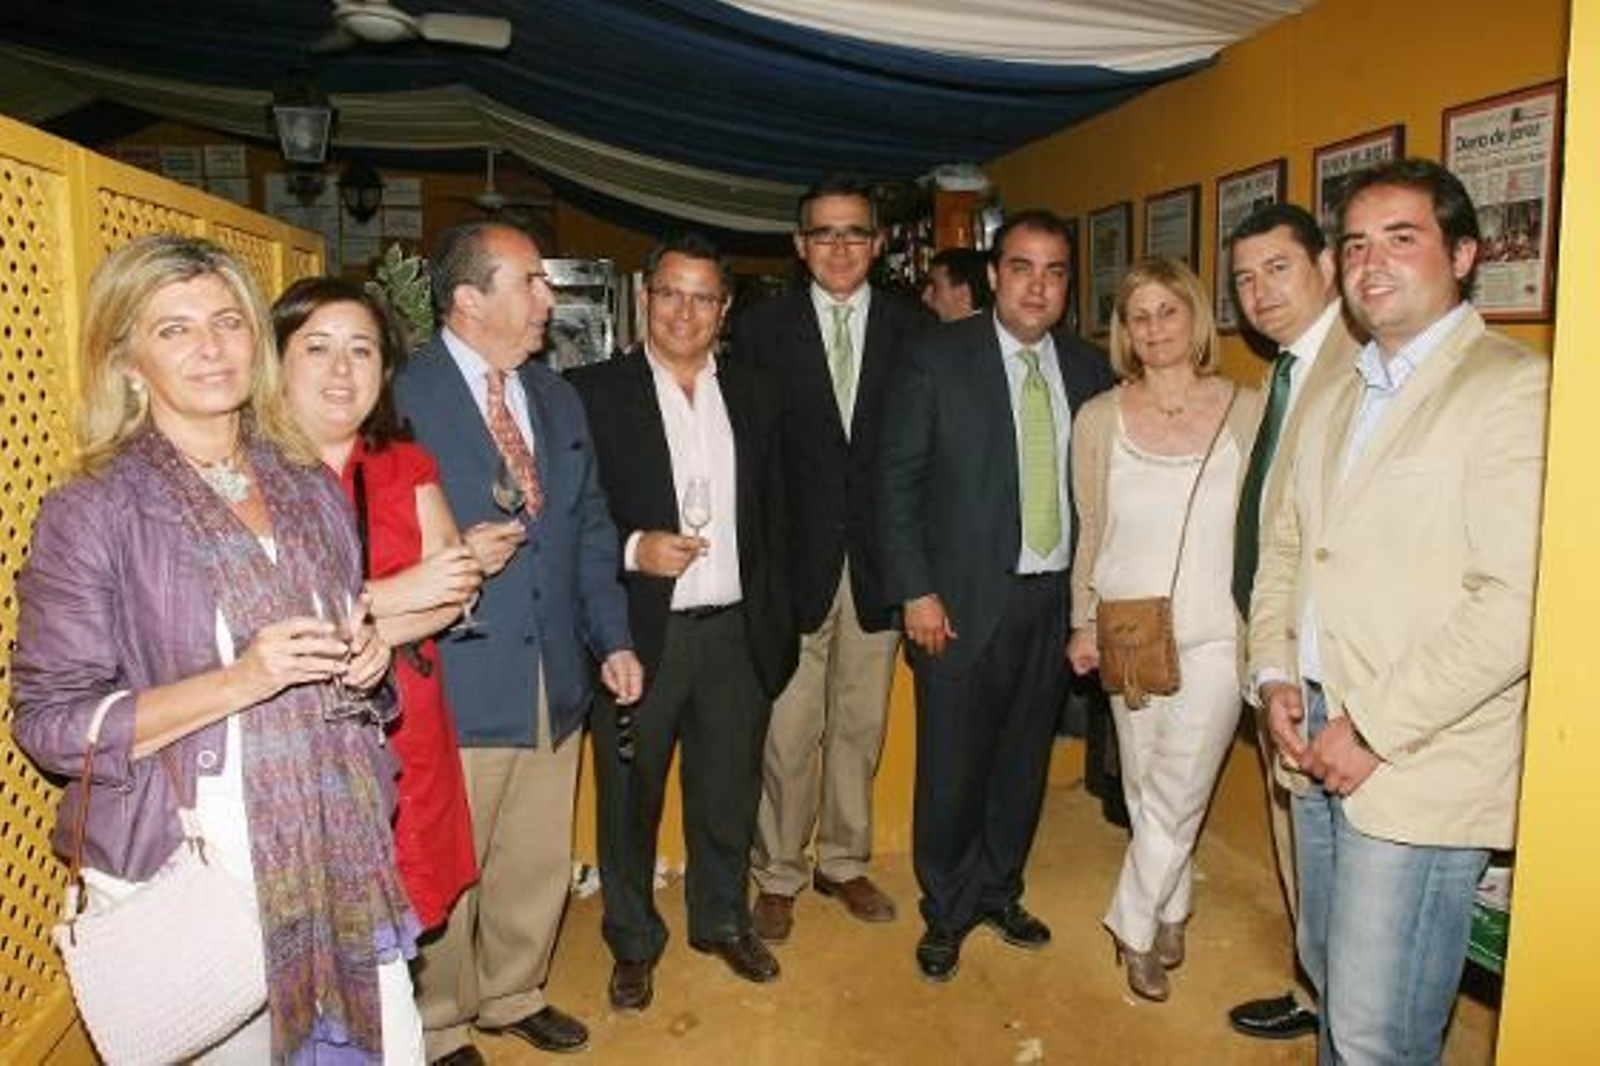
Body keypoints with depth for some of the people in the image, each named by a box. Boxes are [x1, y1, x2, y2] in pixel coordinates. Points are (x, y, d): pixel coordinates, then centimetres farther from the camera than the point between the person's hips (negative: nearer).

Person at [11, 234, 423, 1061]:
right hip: (183, 879, -4)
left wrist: (366, 658, -3)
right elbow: (50, 723, -9)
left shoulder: (313, 489, 7)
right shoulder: (90, 512, -7)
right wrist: (238, 682, -20)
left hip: (339, 858, 4)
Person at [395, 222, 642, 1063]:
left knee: (540, 864, 18)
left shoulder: (558, 399, 12)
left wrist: (613, 639, 8)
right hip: (456, 685, -6)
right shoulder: (400, 397, -11)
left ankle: (515, 995, 43)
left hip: (555, 678, 6)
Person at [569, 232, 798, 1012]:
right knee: (630, 799, 13)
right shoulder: (593, 392, -6)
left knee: (729, 794, 18)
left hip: (735, 633, 4)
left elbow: (773, 517, 10)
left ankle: (721, 920, 41)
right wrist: (632, 551, -22)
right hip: (638, 634, -3)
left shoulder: (753, 395, 8)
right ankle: (633, 940, 35)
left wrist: (778, 625, 7)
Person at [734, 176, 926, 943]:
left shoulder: (912, 328, 3)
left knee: (860, 724, 14)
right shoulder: (762, 327, 0)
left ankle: (844, 862, 33)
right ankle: (777, 874, 24)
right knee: (788, 730, 4)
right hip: (792, 557, -2)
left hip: (879, 558, 2)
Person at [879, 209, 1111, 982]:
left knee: (1024, 760, 16)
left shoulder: (1085, 372, 6)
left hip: (1055, 600, 4)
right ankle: (944, 915, 28)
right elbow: (898, 479, -7)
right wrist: (916, 591, -11)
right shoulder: (938, 358, -5)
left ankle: (998, 891, 39)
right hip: (963, 600, -4)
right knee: (951, 767, 5)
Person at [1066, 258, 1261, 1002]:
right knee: (1145, 791, 13)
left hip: (1215, 635, -1)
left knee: (1176, 795, 1)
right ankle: (1172, 914, 35)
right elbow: (1090, 533, 6)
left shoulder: (1247, 412, -3)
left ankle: (1134, 926, 23)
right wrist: (1082, 623, 7)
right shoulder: (1099, 419, 0)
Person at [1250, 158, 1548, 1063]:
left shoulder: (1513, 389, -12)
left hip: (1421, 769, -7)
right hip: (1322, 749, 7)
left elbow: (1516, 606, -20)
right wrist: (1277, 675, 2)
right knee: (1334, 985, 21)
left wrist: (1377, 730, -17)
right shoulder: (1342, 399, 14)